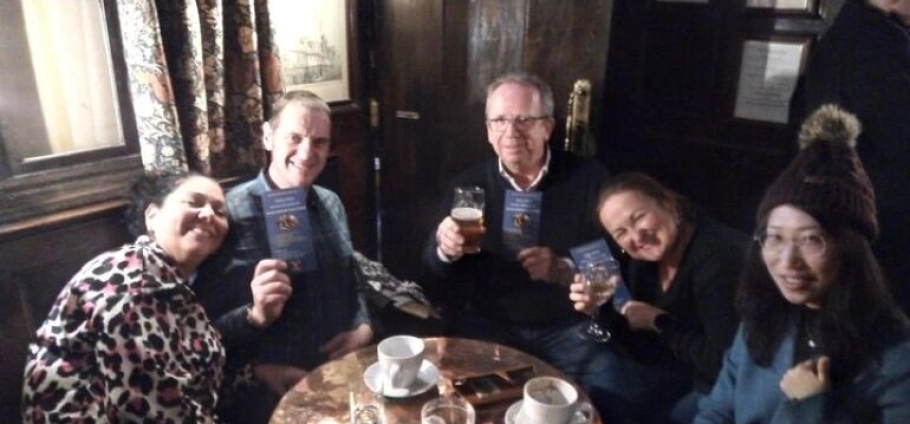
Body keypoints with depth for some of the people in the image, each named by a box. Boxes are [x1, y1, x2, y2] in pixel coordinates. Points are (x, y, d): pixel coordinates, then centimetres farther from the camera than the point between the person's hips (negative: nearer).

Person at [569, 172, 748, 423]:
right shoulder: (645, 259, -4)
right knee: (599, 403, -2)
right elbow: (642, 346, 1)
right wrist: (603, 309, -15)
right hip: (676, 368, 7)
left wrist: (658, 322, -21)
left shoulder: (719, 259, -27)